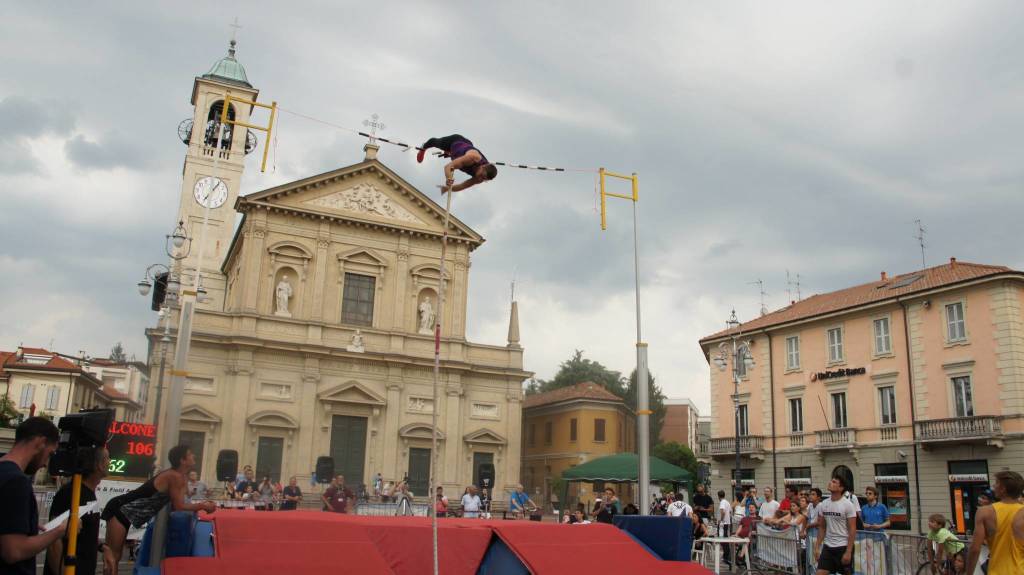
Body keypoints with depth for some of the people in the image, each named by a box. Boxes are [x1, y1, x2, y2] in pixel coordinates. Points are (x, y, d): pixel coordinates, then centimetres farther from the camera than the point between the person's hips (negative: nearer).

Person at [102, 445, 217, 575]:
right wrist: (203, 506, -13)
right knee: (113, 557, -8)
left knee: (115, 556, 13)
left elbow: (176, 504, 11)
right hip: (121, 509, -10)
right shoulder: (175, 477, -22)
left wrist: (201, 505, 3)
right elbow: (179, 507, -22)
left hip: (124, 510, 10)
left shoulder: (180, 477, 7)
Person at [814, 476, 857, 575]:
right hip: (828, 546, 5)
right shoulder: (824, 504, 5)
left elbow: (852, 529, -12)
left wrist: (848, 552, -16)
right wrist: (817, 547, 6)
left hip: (843, 547, -5)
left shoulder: (847, 505, -10)